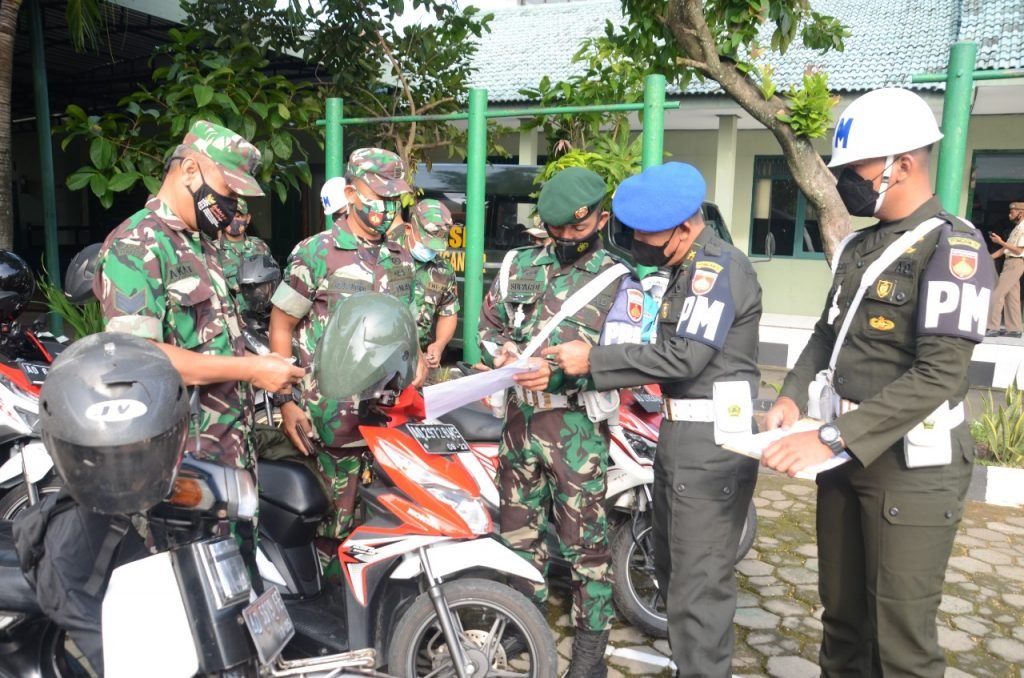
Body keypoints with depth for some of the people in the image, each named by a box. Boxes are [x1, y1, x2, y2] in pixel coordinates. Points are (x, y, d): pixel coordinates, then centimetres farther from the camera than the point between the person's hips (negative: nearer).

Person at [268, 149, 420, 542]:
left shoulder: (401, 259, 10)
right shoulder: (316, 253, -5)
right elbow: (280, 325, -3)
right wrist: (287, 402, -8)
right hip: (333, 415, -4)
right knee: (337, 519, 3)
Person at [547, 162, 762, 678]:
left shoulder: (718, 267, -16)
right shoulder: (690, 268, 16)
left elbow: (685, 357, -23)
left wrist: (594, 361, -18)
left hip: (712, 441, -11)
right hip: (682, 433, 11)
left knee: (699, 582, -5)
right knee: (673, 567, 20)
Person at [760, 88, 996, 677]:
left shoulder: (952, 248, -14)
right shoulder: (858, 248, 12)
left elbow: (939, 376, -22)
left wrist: (833, 439, -25)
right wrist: (794, 397, -2)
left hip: (913, 467, -7)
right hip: (847, 456, 7)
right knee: (842, 615, 19)